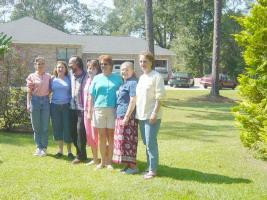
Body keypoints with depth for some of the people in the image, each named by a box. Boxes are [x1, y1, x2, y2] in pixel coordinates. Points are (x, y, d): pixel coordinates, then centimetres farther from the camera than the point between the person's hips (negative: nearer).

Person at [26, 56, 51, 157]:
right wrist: (28, 104, -5)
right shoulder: (32, 76, 3)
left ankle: (44, 148, 11)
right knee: (36, 127, 5)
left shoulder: (48, 76, 9)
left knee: (45, 127, 2)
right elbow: (29, 92, 2)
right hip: (35, 100, -1)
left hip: (45, 101, 1)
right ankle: (39, 147, 15)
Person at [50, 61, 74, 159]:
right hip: (55, 106, 2)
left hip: (66, 106, -2)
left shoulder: (69, 79, 4)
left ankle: (69, 151, 6)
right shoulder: (53, 79, 9)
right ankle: (60, 150, 16)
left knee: (67, 128, -4)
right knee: (57, 127, 5)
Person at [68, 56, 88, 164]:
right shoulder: (70, 74, 10)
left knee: (80, 130, -7)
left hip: (82, 108, -7)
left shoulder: (86, 76, -10)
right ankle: (80, 153, 22)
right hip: (73, 107, 7)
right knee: (73, 130, 9)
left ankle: (81, 156, 4)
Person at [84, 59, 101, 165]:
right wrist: (86, 110, 15)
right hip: (87, 110, 8)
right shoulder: (88, 80, 14)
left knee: (97, 135, -7)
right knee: (90, 135, 11)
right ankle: (95, 159, 22)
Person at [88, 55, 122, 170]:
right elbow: (91, 96, 9)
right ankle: (103, 161, 16)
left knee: (111, 136, 3)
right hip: (99, 109, 2)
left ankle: (109, 161, 13)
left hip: (112, 110, -1)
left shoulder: (117, 79, 5)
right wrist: (89, 111, 3)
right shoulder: (97, 78, 10)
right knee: (101, 136, 6)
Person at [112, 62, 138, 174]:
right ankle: (128, 165, 19)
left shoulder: (132, 83, -12)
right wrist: (120, 117, 17)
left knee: (128, 141, -5)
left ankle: (133, 166, 2)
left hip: (128, 116, -9)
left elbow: (133, 101, -17)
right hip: (120, 116, 9)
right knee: (123, 141, 11)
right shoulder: (124, 83, 17)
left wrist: (126, 117, -19)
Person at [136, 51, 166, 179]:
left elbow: (159, 97, -14)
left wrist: (155, 113, -20)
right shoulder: (141, 77, 14)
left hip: (152, 116, -8)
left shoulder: (156, 77, -10)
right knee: (146, 143, 14)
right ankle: (149, 166, 24)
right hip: (141, 115, 8)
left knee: (151, 143, -6)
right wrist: (137, 113, 14)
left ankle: (153, 170, 2)